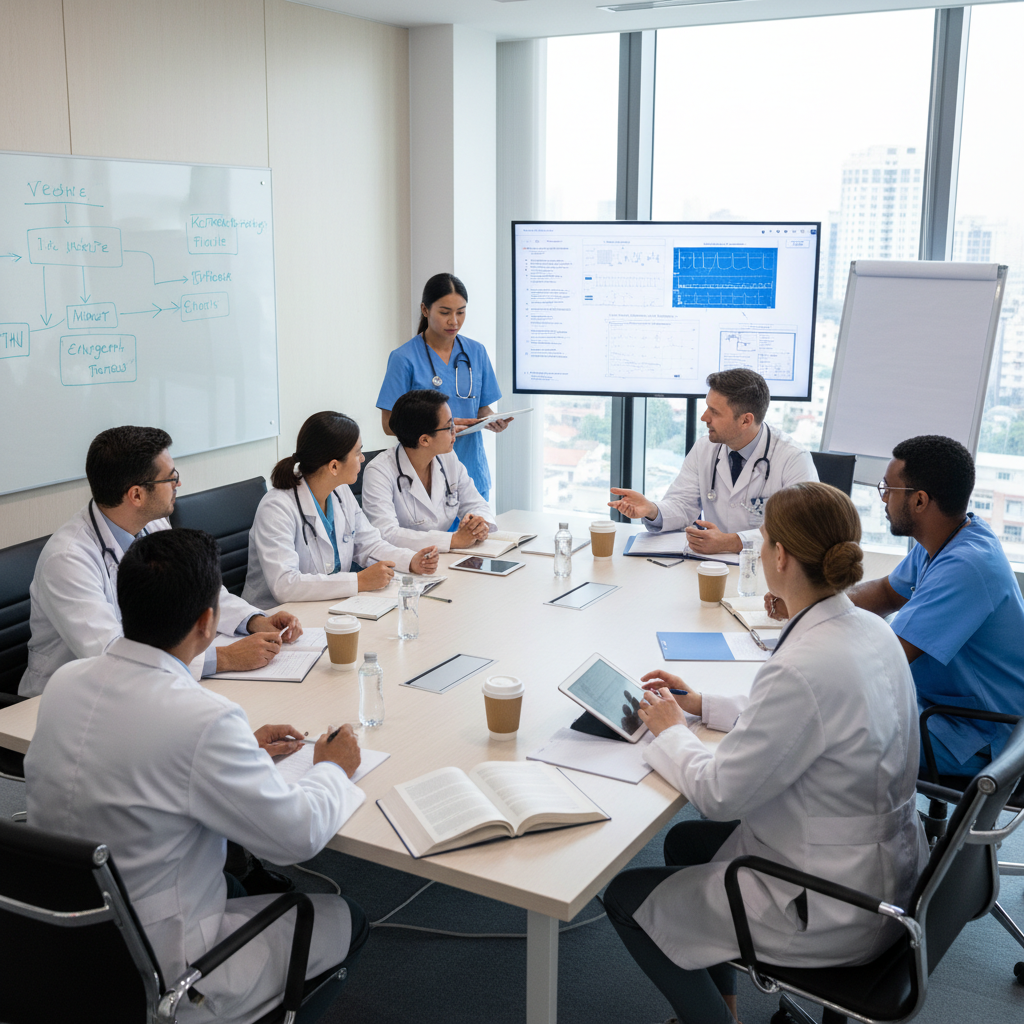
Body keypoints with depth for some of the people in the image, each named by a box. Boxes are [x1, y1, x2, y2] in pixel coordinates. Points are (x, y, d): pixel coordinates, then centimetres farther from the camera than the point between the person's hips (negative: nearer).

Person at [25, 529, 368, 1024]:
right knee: (344, 918, 13)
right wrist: (332, 769, 1)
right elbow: (298, 835, -18)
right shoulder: (203, 720, -30)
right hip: (157, 978, -7)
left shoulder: (64, 681, -7)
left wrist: (242, 751, 14)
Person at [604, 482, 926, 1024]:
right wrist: (703, 704, 13)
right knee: (684, 841, 27)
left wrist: (670, 731, -6)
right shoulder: (869, 630, -4)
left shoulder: (804, 668, -33)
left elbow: (718, 794, -23)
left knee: (625, 896, 6)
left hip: (831, 915, -9)